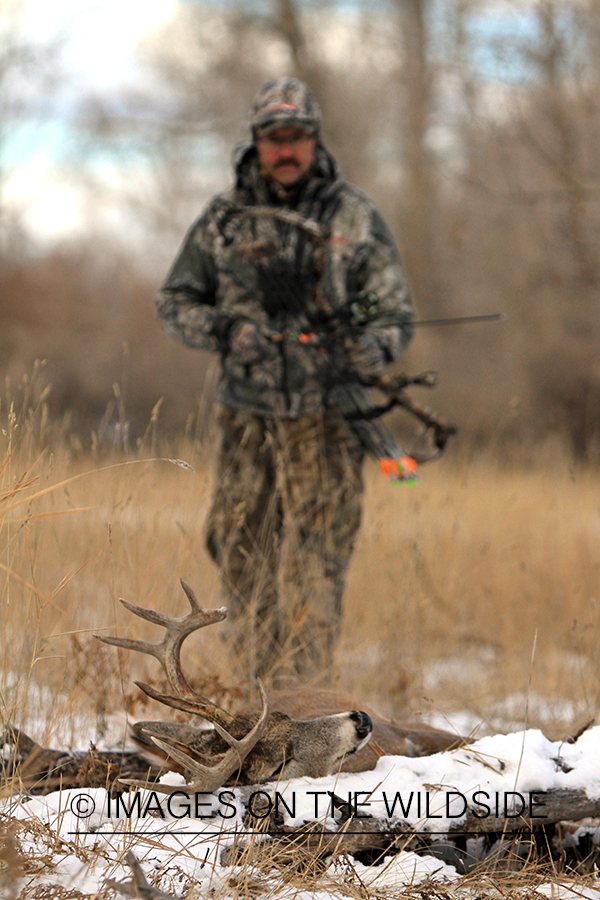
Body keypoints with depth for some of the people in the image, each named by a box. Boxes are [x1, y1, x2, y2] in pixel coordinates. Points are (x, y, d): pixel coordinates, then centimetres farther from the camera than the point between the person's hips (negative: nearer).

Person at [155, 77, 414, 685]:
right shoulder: (224, 219, 7)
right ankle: (255, 689, 19)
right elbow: (174, 302, 11)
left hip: (325, 421, -2)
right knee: (240, 553, 6)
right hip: (246, 417, 2)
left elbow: (395, 312, 2)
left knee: (314, 565, -8)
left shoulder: (355, 219, 3)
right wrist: (224, 330, -8)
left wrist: (373, 349, -20)